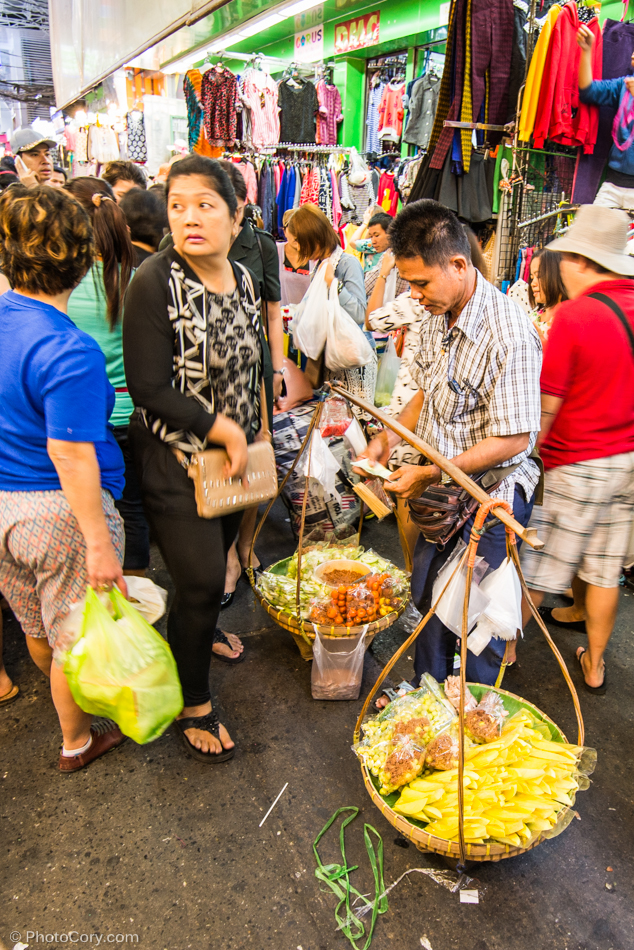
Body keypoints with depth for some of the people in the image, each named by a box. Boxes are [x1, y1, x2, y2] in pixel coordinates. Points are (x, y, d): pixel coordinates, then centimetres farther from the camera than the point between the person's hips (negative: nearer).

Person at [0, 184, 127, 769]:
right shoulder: (70, 353, -25)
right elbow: (70, 456, -27)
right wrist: (98, 542, -21)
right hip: (58, 511, -8)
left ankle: (65, 695, 56)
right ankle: (78, 741, 35)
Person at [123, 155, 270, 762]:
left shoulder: (242, 279, 4)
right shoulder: (155, 283, -18)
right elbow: (149, 389, -22)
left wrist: (256, 430, 12)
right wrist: (225, 431, -19)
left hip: (233, 454, 7)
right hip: (176, 460, -6)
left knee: (215, 557, 21)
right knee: (199, 581, 0)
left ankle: (198, 634, 52)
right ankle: (193, 706, 22)